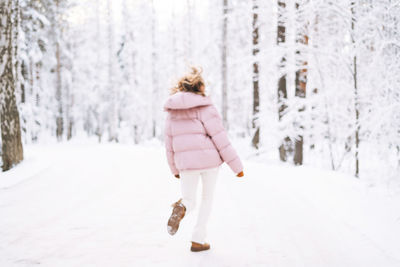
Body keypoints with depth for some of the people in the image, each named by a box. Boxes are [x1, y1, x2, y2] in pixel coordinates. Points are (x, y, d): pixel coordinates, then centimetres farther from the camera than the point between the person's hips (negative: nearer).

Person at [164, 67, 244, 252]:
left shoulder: (173, 111, 8)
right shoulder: (205, 108, -8)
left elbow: (170, 143, 12)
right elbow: (220, 138, -13)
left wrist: (175, 169, 23)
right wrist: (237, 166, -9)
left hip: (187, 163, 3)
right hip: (210, 160, -3)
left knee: (188, 201, 15)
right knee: (207, 198, 18)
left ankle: (181, 208, -22)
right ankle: (198, 240, 12)